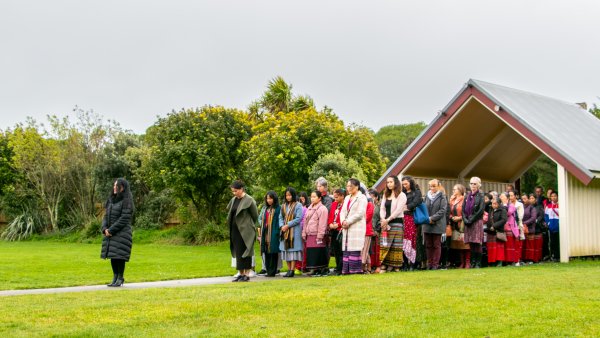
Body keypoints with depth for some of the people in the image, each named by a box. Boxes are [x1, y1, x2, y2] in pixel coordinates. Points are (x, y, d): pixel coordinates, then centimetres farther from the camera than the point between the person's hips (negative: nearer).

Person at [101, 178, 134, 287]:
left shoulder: (126, 201, -8)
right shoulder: (112, 200, 14)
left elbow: (124, 219, -15)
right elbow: (106, 216, 12)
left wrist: (111, 230, -15)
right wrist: (105, 229, -5)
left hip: (122, 233, -7)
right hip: (111, 233, 7)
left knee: (119, 256, -6)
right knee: (112, 256, 7)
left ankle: (120, 279, 3)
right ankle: (115, 278, 15)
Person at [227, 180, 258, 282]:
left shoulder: (249, 200, -10)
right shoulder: (233, 200, 10)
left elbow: (255, 215, -2)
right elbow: (230, 213, 22)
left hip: (245, 231, -7)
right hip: (235, 230, 7)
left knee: (244, 252, -5)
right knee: (238, 252, 8)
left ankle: (247, 274, 0)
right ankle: (241, 273, 15)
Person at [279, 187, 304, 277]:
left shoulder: (298, 205, -2)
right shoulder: (284, 206, 15)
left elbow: (298, 218, -10)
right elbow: (280, 217, 12)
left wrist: (288, 225, -14)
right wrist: (282, 226, -8)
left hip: (294, 231, -5)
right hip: (285, 231, 5)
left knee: (293, 249, -7)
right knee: (286, 250, 4)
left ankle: (292, 270, -7)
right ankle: (289, 269, 8)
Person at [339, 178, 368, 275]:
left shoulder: (362, 198, -2)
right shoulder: (347, 198, 22)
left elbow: (360, 213, -11)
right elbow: (342, 211, 16)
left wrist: (348, 222, -11)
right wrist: (343, 221, -5)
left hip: (357, 227, -7)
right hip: (346, 227, 7)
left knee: (355, 249, -12)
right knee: (346, 249, 3)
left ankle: (356, 269, -11)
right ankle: (346, 269, 4)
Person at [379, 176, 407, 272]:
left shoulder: (401, 195, -1)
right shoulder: (386, 195, 19)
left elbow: (398, 210, -10)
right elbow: (382, 208, 12)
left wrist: (388, 219, -14)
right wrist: (383, 219, -6)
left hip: (397, 222, -5)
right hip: (385, 224, 5)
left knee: (396, 245, -5)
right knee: (384, 245, -2)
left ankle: (395, 266, -1)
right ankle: (384, 265, -3)